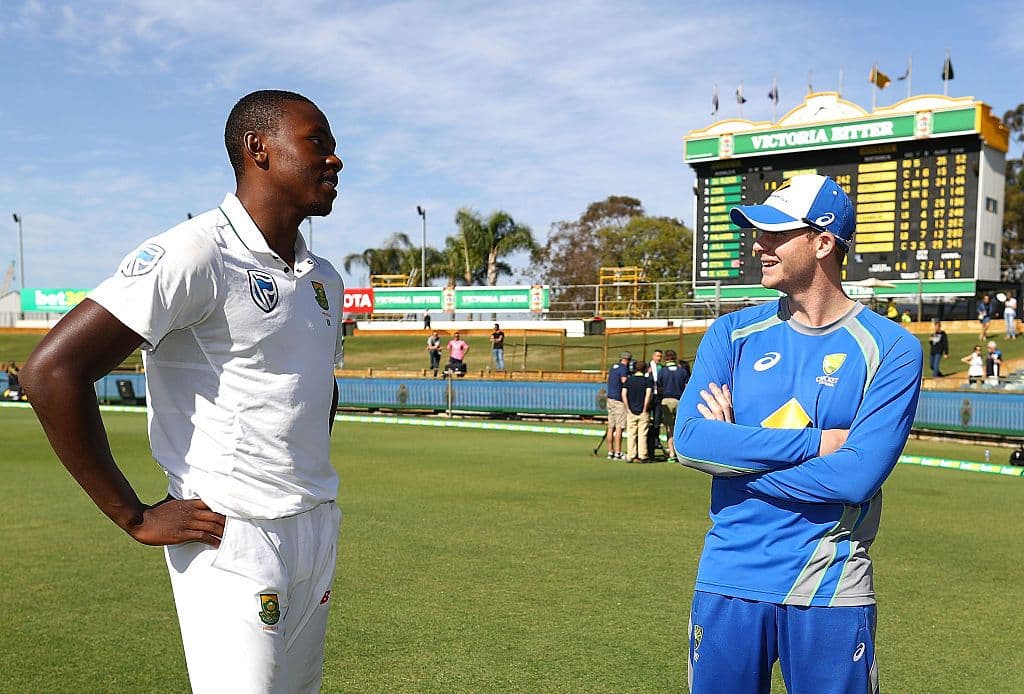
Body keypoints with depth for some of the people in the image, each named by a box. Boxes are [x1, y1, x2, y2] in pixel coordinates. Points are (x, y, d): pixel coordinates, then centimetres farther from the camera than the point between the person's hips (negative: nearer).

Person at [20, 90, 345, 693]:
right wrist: (136, 517, -17)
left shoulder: (324, 280, 11)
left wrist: (312, 481, 15)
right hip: (232, 538, -8)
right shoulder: (197, 254, -15)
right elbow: (53, 369, -21)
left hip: (318, 530, 8)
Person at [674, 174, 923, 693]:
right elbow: (689, 441, -10)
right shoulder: (733, 334, 3)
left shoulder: (890, 349, -5)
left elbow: (857, 475, -17)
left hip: (829, 590, -2)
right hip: (728, 582, 3)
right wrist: (817, 442, -15)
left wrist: (736, 451, -11)